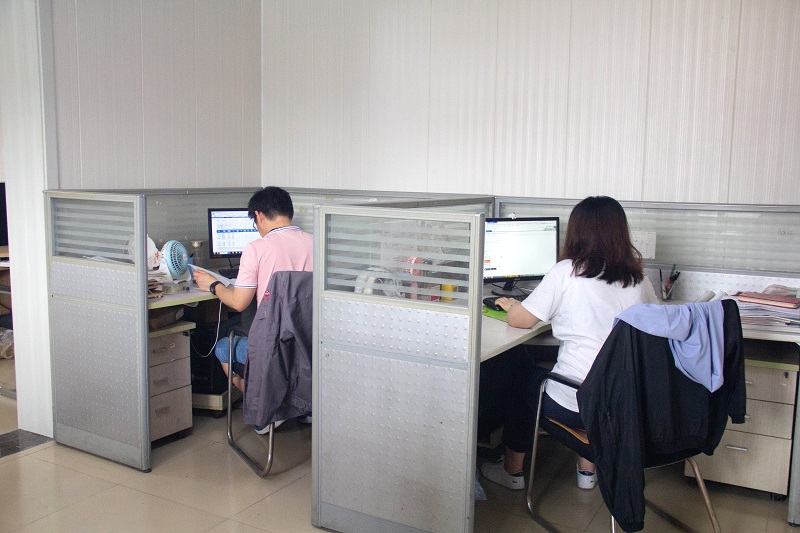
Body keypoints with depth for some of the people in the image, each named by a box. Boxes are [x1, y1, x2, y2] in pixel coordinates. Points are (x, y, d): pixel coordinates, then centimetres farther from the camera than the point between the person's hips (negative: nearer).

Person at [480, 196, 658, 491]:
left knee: (523, 382, 25)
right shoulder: (638, 278, 0)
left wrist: (509, 304, 16)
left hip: (576, 405, -5)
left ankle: (512, 471, 39)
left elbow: (520, 320, -8)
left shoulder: (567, 272, -13)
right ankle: (587, 469, 40)